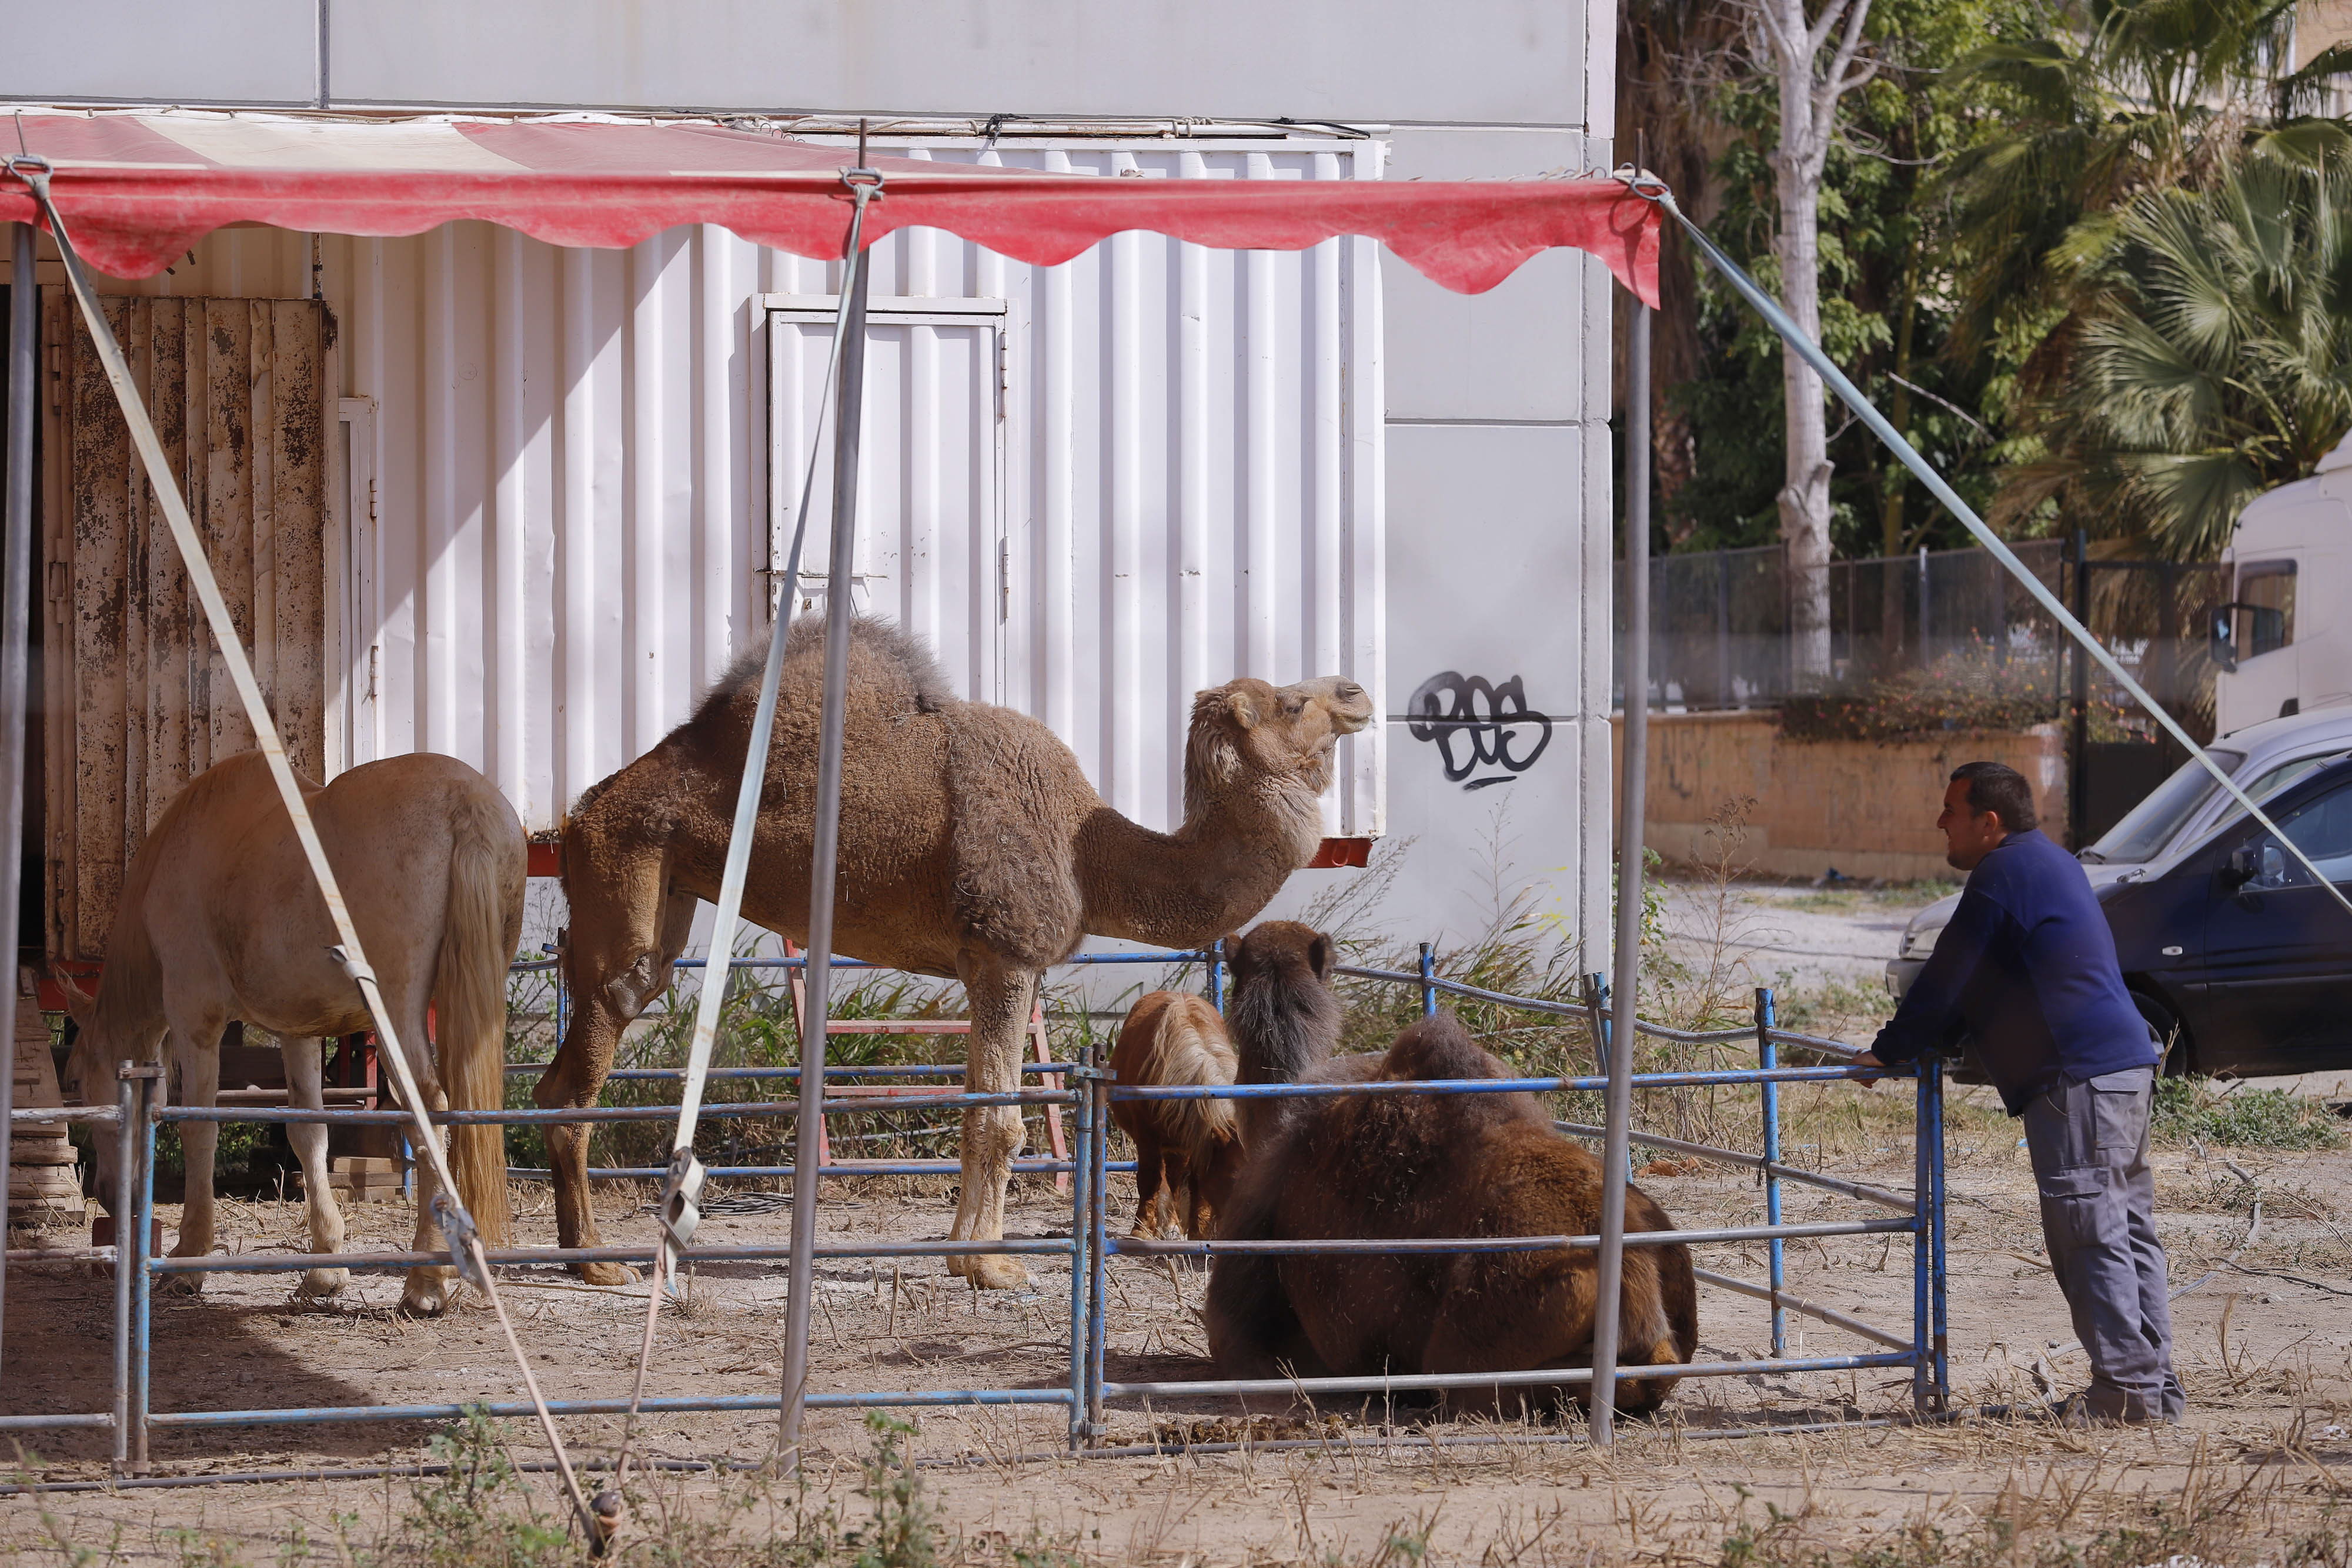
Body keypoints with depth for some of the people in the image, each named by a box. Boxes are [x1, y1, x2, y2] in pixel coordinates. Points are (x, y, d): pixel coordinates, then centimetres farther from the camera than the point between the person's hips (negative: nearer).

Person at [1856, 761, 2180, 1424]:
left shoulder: (2003, 873, -9)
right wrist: (1936, 1041, 30)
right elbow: (1982, 984, 30)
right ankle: (2154, 1387, 11)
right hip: (2126, 1066, 10)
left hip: (2078, 1078, -10)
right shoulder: (2051, 864, 22)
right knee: (2128, 1230, 10)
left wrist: (1891, 1049, 3)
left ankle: (2127, 1388, -11)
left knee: (2090, 1233, -9)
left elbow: (1947, 978, -8)